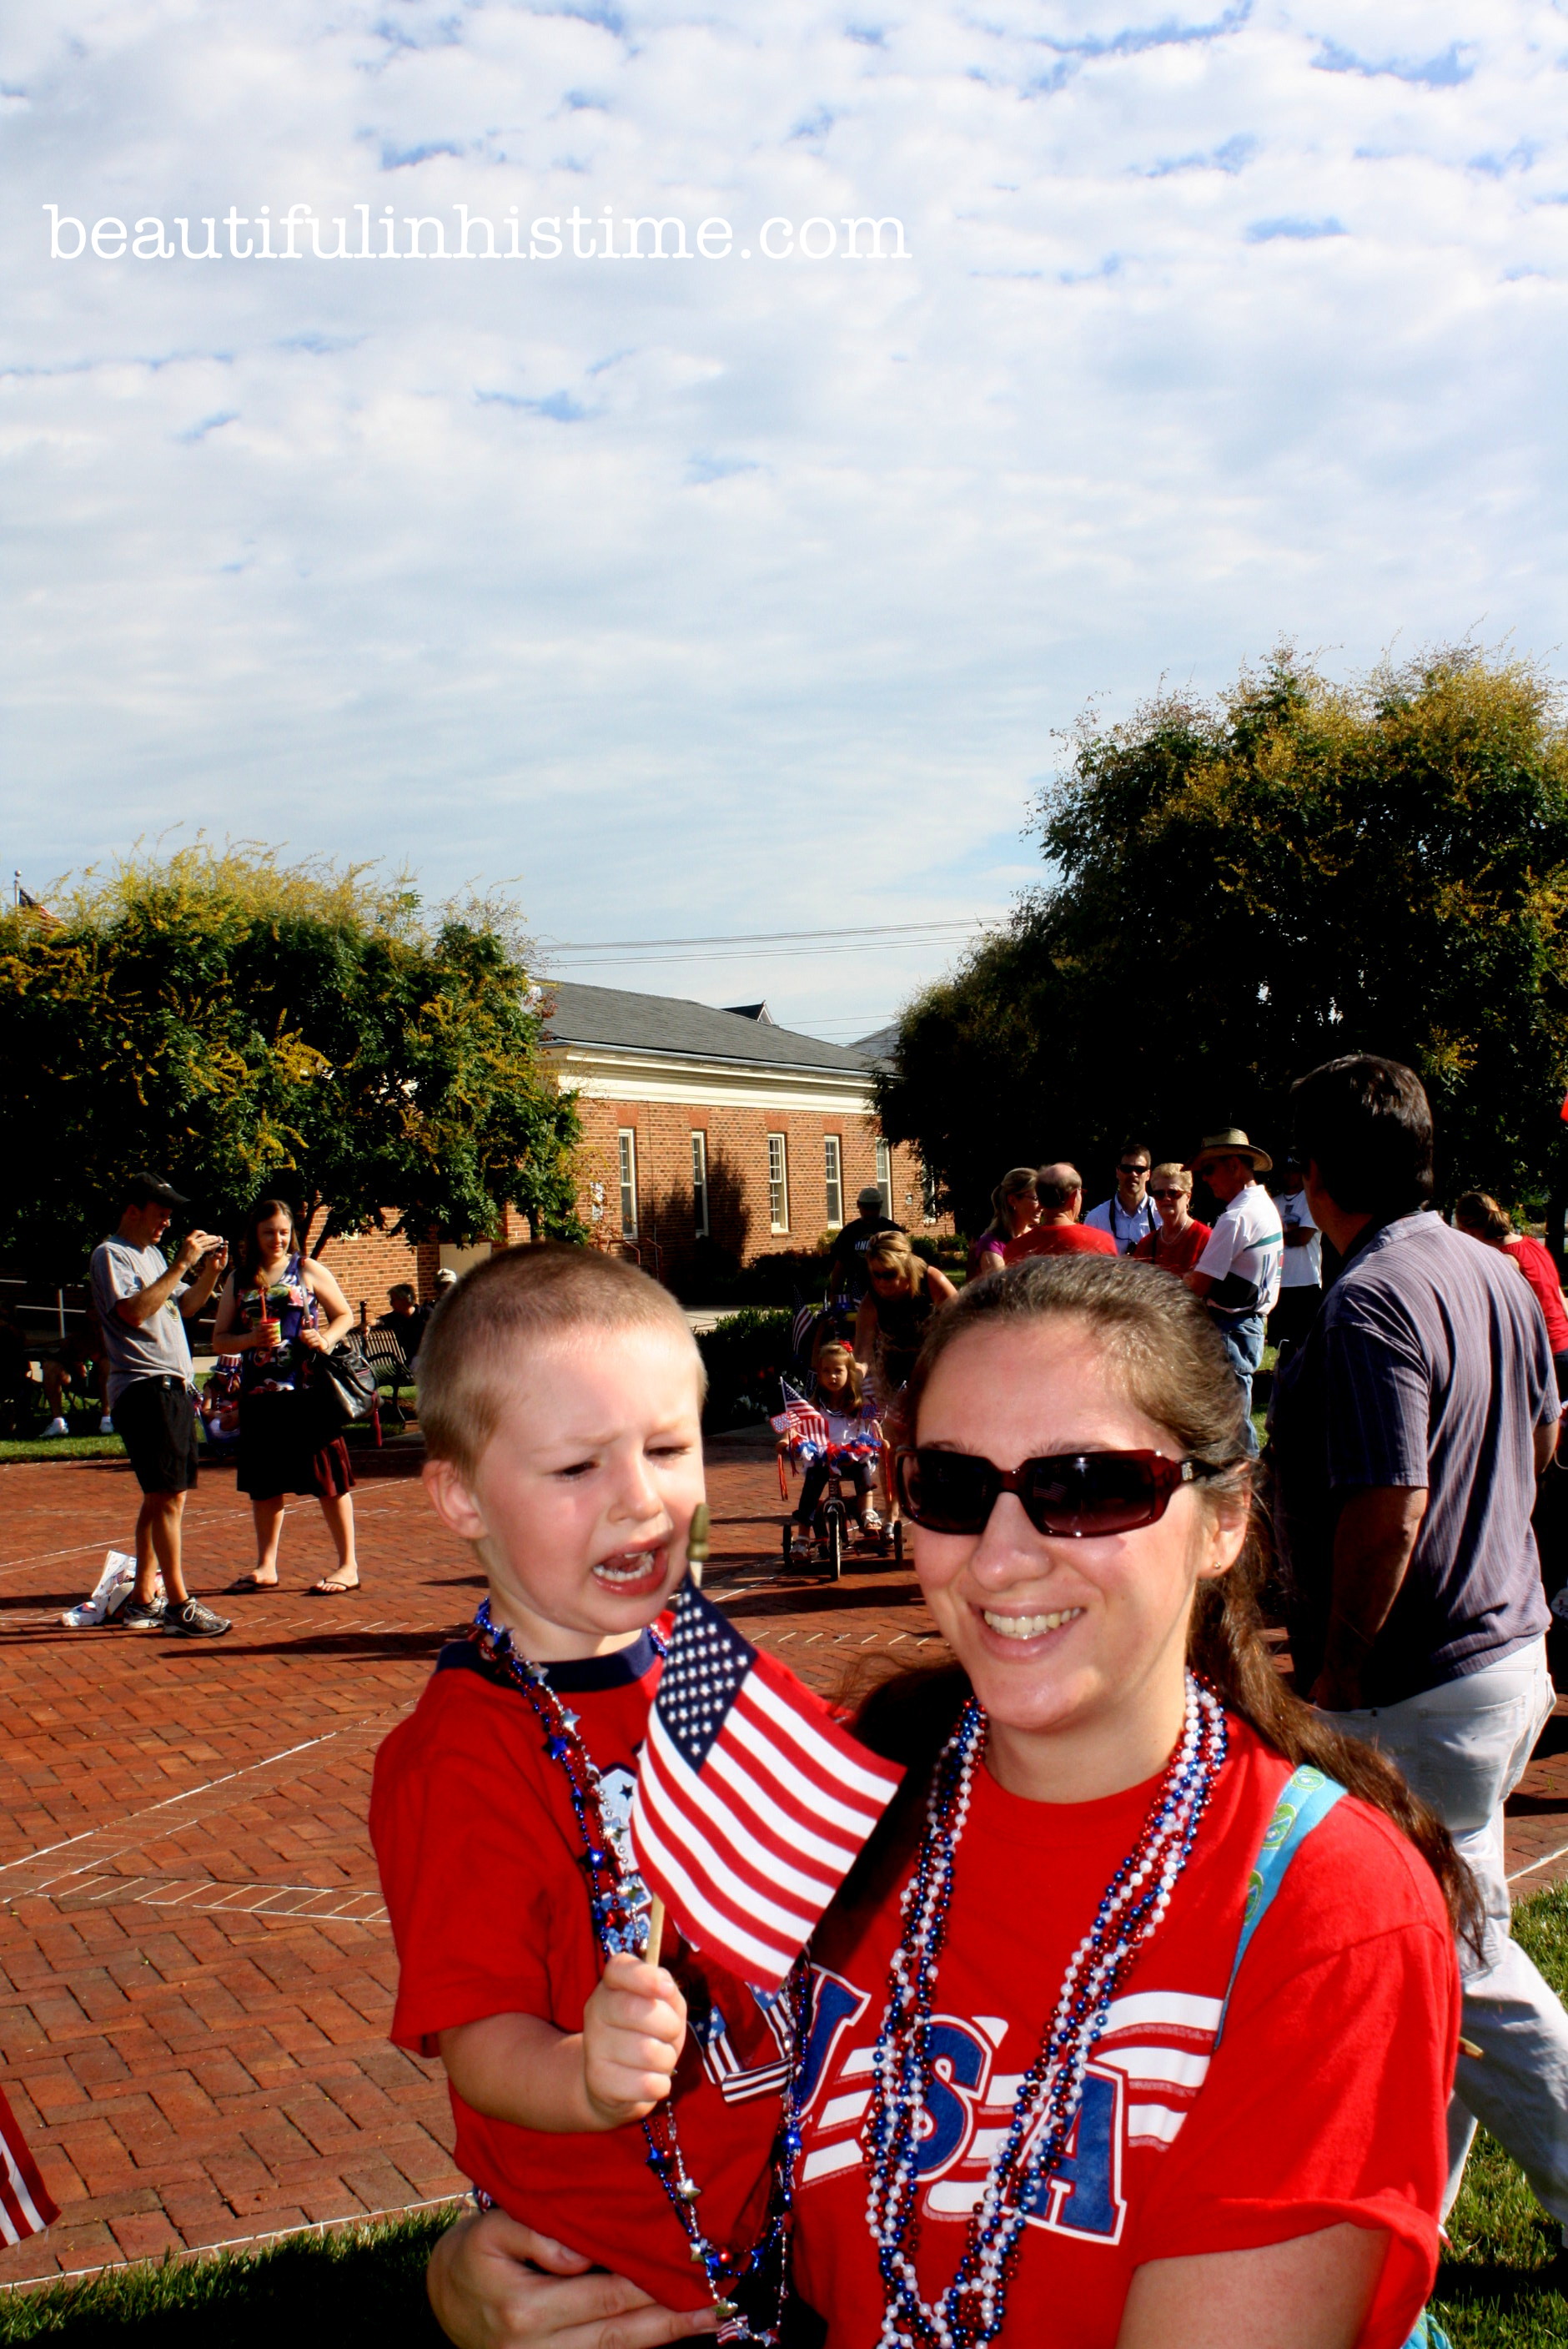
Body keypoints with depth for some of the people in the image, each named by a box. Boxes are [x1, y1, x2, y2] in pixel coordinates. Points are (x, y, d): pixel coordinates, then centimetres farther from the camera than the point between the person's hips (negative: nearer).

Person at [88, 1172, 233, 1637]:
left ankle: (143, 1600, 16)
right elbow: (134, 1311, -21)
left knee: (162, 1497, 10)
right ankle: (178, 1604, -11)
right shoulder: (111, 1254, -7)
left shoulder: (152, 1254, 20)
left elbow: (183, 1308, 23)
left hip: (173, 1388, 9)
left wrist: (210, 1271, 7)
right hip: (144, 1387, -9)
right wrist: (182, 1264, -20)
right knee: (168, 1496, -12)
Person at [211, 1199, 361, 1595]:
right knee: (264, 1484, 11)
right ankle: (265, 1567, 22)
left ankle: (348, 1566, 4)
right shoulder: (239, 1279, 10)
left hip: (308, 1389, -3)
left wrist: (327, 1339, -13)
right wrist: (251, 1339, -9)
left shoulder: (308, 1270, 3)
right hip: (259, 1394, 4)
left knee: (328, 1479, -2)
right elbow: (220, 1338, 10)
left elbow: (345, 1315, 7)